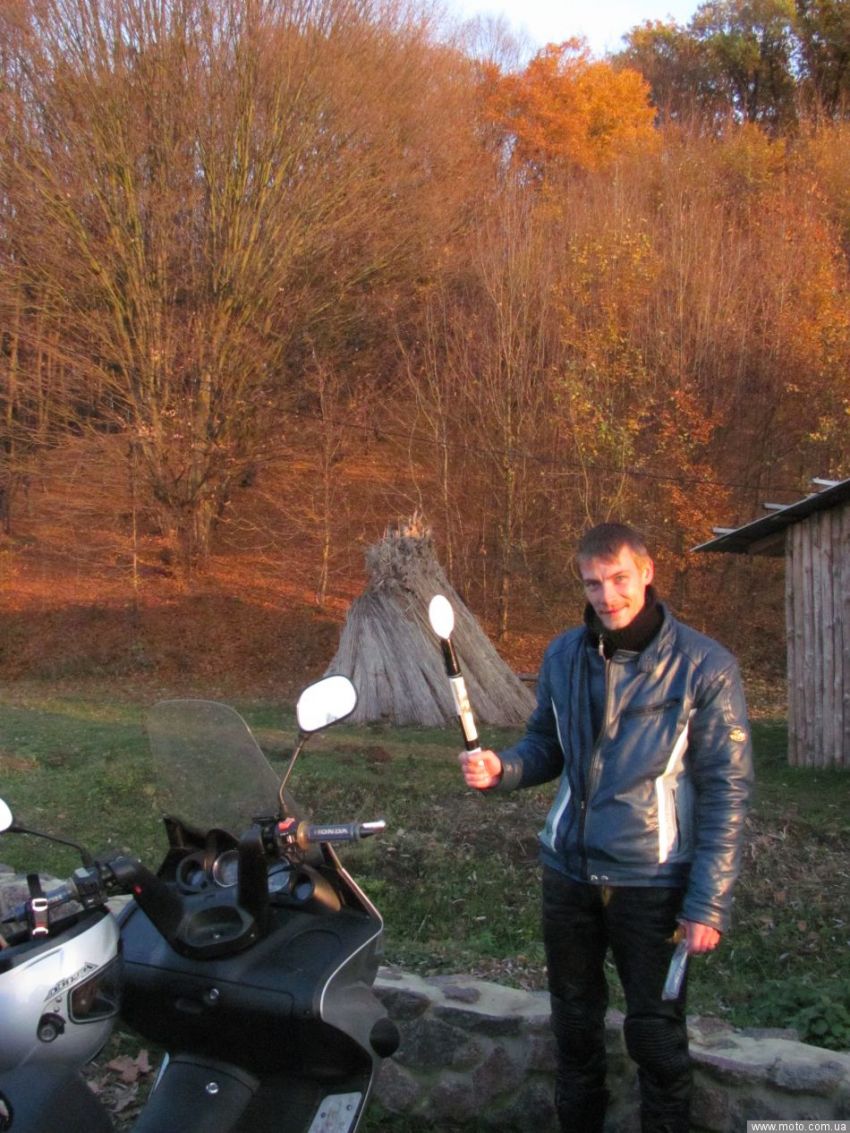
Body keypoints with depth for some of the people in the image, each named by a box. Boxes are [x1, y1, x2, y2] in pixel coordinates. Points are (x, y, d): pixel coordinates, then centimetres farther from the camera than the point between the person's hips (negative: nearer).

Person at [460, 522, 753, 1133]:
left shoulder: (705, 666, -12)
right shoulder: (564, 656, 1)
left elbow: (727, 792, -10)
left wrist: (709, 904, -14)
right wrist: (499, 768, -9)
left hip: (651, 879, -4)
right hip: (568, 869, 4)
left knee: (655, 1031, 8)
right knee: (574, 1017, 19)